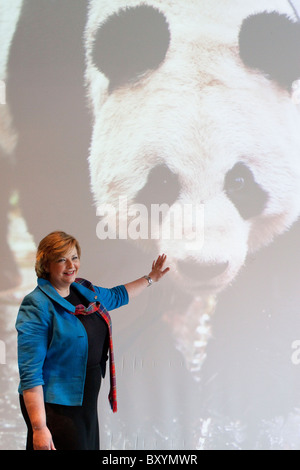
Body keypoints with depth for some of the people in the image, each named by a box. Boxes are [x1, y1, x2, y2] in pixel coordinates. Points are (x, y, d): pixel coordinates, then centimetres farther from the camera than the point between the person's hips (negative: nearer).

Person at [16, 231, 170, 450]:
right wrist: (38, 428, -26)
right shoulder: (38, 305, -17)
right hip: (55, 407, -8)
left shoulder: (85, 290, 7)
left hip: (87, 403, 8)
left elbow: (116, 296, 32)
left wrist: (150, 278, 36)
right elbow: (30, 371, -22)